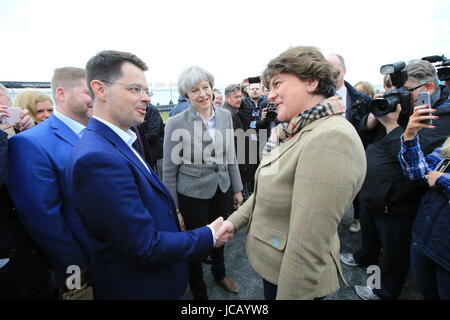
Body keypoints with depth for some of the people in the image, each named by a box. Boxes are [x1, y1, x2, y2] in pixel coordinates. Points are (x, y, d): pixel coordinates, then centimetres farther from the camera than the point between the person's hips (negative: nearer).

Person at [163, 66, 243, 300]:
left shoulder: (225, 115, -3)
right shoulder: (176, 124, -16)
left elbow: (230, 157, 5)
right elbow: (169, 170, -10)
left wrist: (237, 189, 8)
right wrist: (173, 209, -7)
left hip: (222, 190, 4)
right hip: (192, 195, -4)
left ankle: (219, 273, 56)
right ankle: (199, 292, 44)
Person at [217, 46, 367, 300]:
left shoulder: (331, 138, -28)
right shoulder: (297, 132, 2)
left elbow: (308, 249, -29)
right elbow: (267, 190, 10)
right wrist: (235, 221, 2)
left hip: (295, 279, -8)